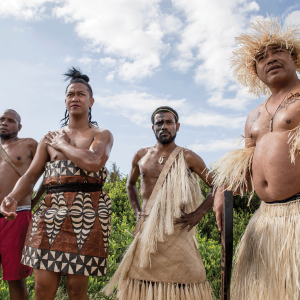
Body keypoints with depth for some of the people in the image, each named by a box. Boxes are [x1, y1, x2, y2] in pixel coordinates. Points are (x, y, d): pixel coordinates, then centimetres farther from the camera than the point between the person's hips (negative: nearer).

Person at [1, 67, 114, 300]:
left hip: (88, 213, -2)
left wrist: (63, 145, -2)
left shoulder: (102, 135, 6)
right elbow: (31, 175, 9)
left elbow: (93, 162, -16)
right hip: (52, 211, 3)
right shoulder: (50, 138, 16)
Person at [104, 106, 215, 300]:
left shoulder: (187, 158, -2)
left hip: (176, 230, -3)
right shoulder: (141, 156, 9)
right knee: (141, 283, 9)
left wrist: (199, 213, -6)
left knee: (181, 283, 0)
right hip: (147, 230, 4)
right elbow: (131, 184, 26)